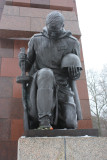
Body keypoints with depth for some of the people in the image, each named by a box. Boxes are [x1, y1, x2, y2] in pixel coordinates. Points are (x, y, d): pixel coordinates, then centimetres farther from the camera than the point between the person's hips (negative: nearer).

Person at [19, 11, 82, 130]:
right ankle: (44, 122, -36)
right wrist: (23, 61, -6)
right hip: (40, 86, -1)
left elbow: (75, 76, 12)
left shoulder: (72, 43, 7)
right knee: (45, 73, -37)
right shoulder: (36, 40, 8)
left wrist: (75, 73, -12)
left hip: (62, 86, 2)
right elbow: (28, 65, 16)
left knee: (70, 124, -12)